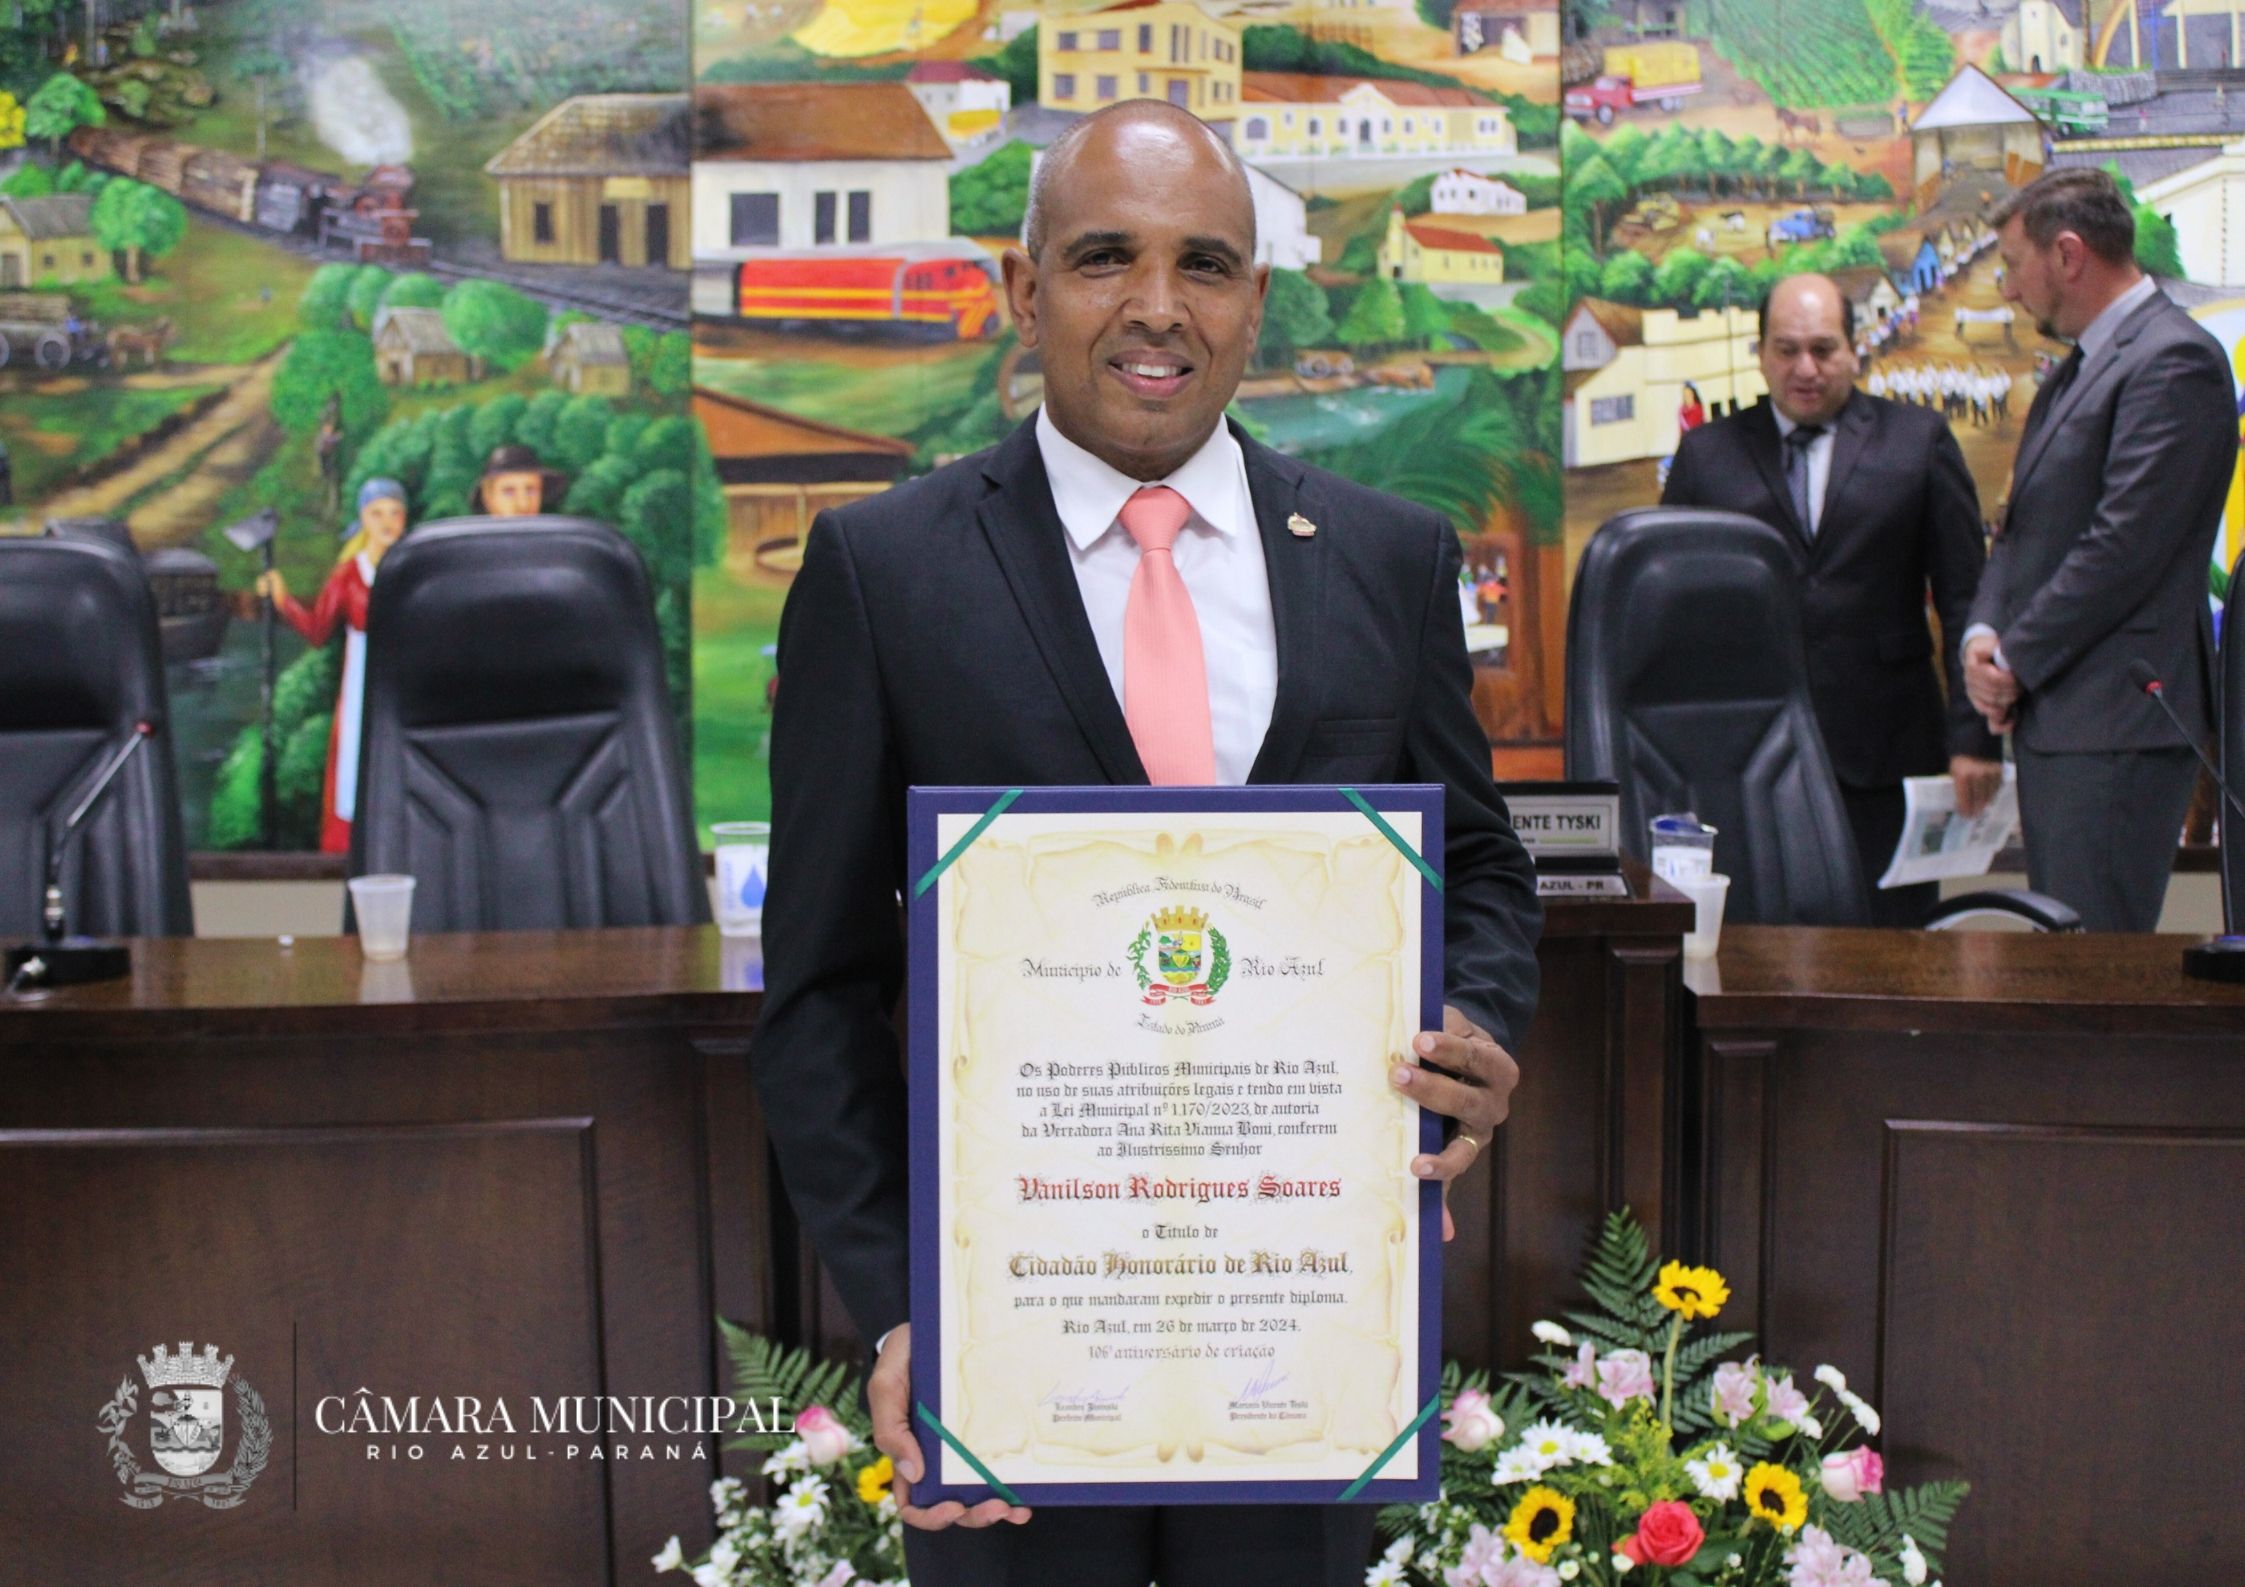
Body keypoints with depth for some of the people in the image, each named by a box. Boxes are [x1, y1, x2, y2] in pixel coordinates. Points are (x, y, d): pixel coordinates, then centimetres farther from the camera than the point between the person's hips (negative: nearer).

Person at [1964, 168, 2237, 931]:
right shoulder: (2075, 371, 20)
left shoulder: (2175, 360, -12)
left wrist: (2016, 661, -12)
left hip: (2119, 723, -10)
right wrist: (1984, 634, 1)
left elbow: (2126, 545, -18)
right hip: (2051, 714, 10)